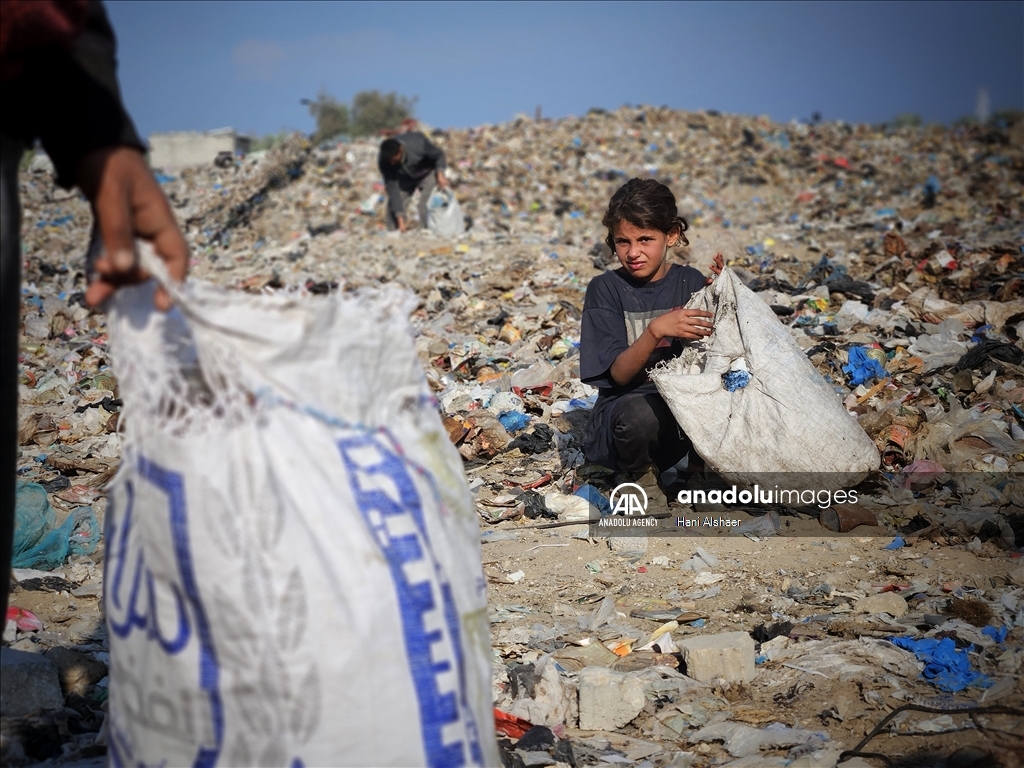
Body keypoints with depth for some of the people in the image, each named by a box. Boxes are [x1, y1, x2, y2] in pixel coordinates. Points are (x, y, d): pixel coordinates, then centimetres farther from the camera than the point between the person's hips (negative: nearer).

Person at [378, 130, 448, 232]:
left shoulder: (417, 143, -38)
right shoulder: (384, 161, -30)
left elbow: (438, 154, -19)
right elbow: (392, 188, -27)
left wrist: (440, 173, -37)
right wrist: (400, 218, -30)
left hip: (427, 173, -3)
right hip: (405, 178, 3)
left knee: (426, 204, -22)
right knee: (393, 204, -9)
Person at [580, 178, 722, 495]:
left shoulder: (691, 282, 2)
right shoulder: (605, 288, -5)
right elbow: (619, 374, -13)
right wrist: (655, 331, -31)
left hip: (685, 398, 3)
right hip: (626, 404, -3)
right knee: (640, 413, -39)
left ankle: (673, 460, -2)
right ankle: (634, 471, -4)